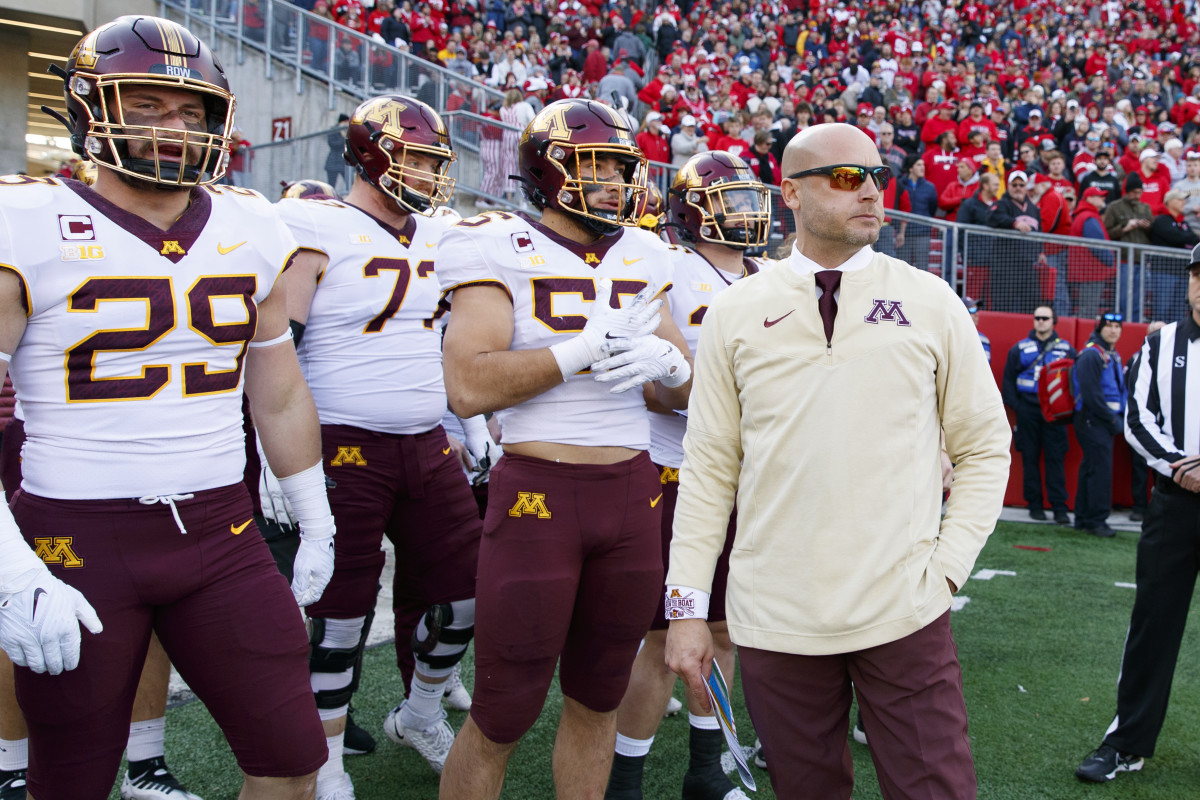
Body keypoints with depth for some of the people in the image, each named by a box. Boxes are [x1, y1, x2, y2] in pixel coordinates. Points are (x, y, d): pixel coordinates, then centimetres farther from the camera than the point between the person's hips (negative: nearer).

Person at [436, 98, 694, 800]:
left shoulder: (641, 259, 12)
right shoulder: (502, 249, -5)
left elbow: (689, 390, 16)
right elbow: (469, 387, -17)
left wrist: (665, 364, -7)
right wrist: (587, 347, -20)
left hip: (633, 492, 5)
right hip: (537, 494, -5)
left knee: (598, 700, 16)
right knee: (503, 716, 3)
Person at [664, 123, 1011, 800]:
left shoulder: (931, 303, 4)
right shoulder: (737, 313, 4)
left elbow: (985, 448, 8)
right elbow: (709, 467, 4)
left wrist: (947, 566, -3)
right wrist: (689, 606, 1)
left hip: (904, 615, 0)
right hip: (775, 619, 1)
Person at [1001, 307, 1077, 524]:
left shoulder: (1066, 349, 9)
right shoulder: (1020, 348, 8)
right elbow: (1008, 379, 9)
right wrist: (1015, 405, -1)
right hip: (1028, 410, 1)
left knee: (1056, 457, -4)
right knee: (1030, 457, 2)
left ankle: (1059, 506, -3)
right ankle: (1035, 504, 9)